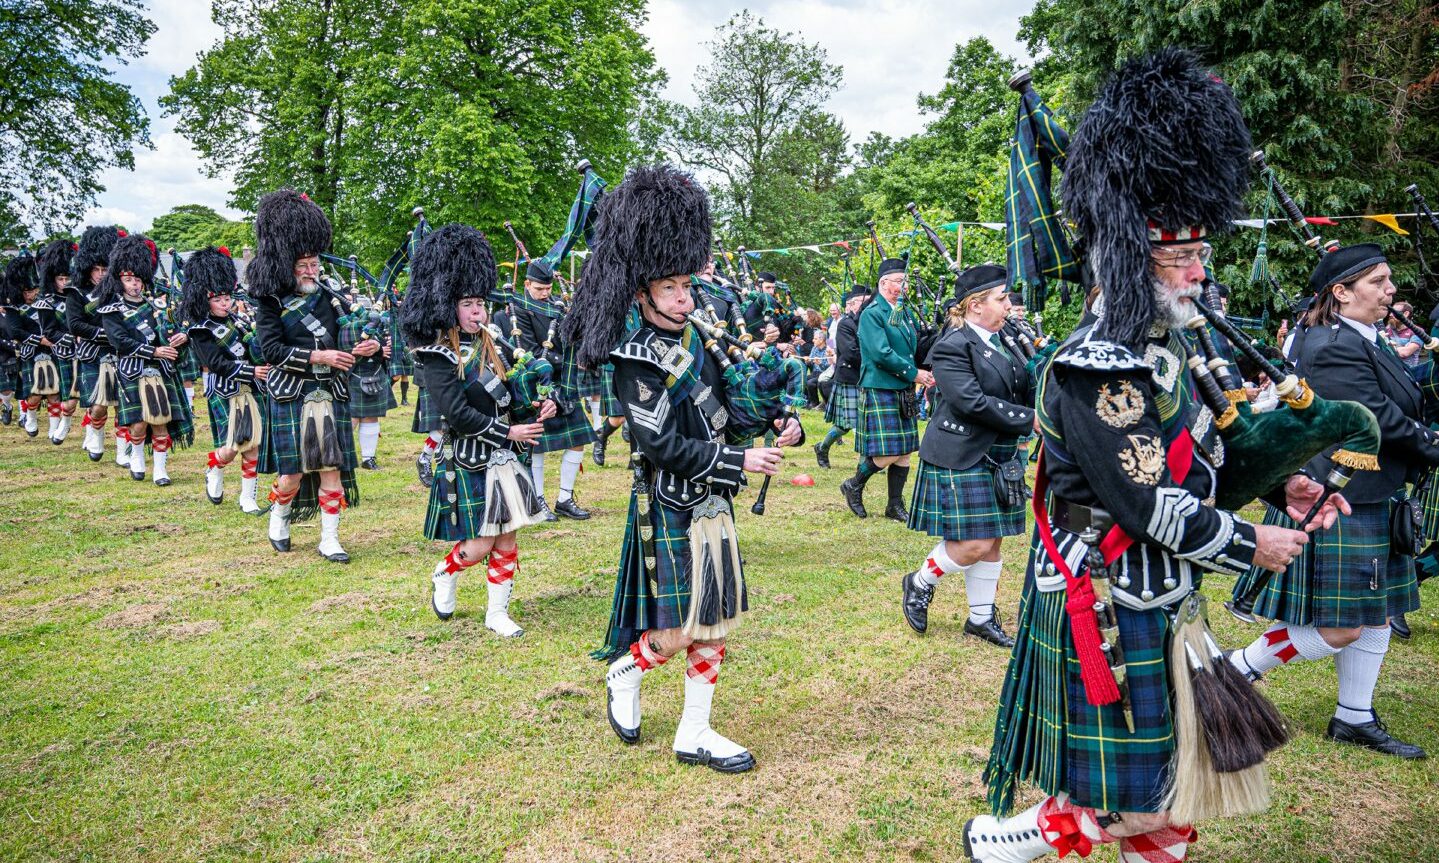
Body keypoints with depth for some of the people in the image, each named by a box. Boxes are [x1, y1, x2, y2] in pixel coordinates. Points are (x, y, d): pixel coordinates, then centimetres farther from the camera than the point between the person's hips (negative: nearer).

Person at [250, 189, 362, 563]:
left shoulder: (331, 296, 8)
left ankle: (329, 539, 12)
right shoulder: (271, 303, -3)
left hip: (332, 395, 3)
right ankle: (278, 519, 31)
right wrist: (318, 357, -20)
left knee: (332, 467, 2)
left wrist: (367, 346, -8)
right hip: (291, 398, -3)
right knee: (293, 471, 1)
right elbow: (270, 349, -12)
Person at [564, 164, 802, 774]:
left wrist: (779, 424, -3)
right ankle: (624, 670, 30)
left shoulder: (698, 341, 7)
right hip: (671, 512, -7)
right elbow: (665, 446, -21)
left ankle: (695, 735, 24)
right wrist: (740, 461, -20)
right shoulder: (635, 361, -15)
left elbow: (725, 408, 15)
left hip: (714, 506, 8)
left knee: (715, 624, 11)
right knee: (676, 633, -2)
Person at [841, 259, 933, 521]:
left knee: (904, 451, 9)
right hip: (880, 391, -8)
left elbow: (918, 347, 18)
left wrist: (926, 372, -2)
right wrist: (914, 374, -15)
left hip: (905, 392, 8)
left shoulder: (906, 313, 13)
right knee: (886, 454, -9)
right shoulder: (871, 314, -10)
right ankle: (853, 486, 16)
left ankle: (895, 505, 20)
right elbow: (881, 354, -19)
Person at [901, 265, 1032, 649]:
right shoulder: (952, 346, -15)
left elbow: (1023, 392, 12)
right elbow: (973, 402, -23)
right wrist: (1030, 419, -20)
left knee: (991, 542, 12)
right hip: (960, 458, -8)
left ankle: (981, 617, 26)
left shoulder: (1004, 342, 11)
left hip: (998, 459, 8)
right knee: (974, 543, -8)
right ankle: (919, 583, 17)